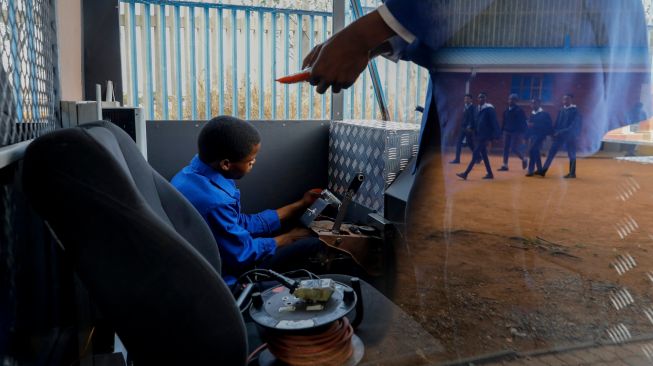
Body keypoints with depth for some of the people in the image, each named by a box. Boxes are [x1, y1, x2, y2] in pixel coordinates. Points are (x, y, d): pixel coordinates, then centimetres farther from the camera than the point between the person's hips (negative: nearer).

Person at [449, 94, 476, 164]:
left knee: (470, 144, 1)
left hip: (469, 129, -7)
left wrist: (470, 127, -22)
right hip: (463, 128, 7)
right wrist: (461, 126, 12)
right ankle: (457, 159, 4)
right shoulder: (464, 107, 11)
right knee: (459, 143, 1)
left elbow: (473, 118, -16)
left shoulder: (472, 108, -8)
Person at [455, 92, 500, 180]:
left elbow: (494, 123, -15)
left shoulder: (489, 109, -11)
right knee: (483, 154, 11)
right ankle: (490, 174, 19)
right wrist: (476, 134, 13)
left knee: (475, 154, -11)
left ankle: (466, 174, -12)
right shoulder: (480, 109, 13)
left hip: (485, 136, -9)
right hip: (480, 135, 9)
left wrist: (494, 136, -20)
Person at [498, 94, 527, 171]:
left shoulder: (519, 110, -9)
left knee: (514, 149, -7)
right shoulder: (506, 110, 9)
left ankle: (523, 159, 21)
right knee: (506, 148, 4)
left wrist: (521, 133, -15)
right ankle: (505, 165, 9)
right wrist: (503, 130, 11)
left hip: (516, 132, -6)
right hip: (507, 132, 6)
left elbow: (523, 123, -10)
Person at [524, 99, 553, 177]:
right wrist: (527, 136, 12)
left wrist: (534, 125, -23)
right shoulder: (532, 114, 12)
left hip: (540, 135, -8)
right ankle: (540, 170, 25)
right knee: (535, 152, 13)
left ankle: (531, 170, -13)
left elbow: (547, 125, -18)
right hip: (533, 135, 8)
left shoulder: (544, 114, -9)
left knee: (532, 151, -17)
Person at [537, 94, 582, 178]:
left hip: (570, 136, -5)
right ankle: (543, 170, 1)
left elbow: (574, 125, -14)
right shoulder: (561, 110, 8)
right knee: (551, 152, 0)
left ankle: (572, 173, 15)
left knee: (571, 155, 4)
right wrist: (555, 132, 1)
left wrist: (562, 132, -20)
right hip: (559, 135, 6)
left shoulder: (575, 111, -8)